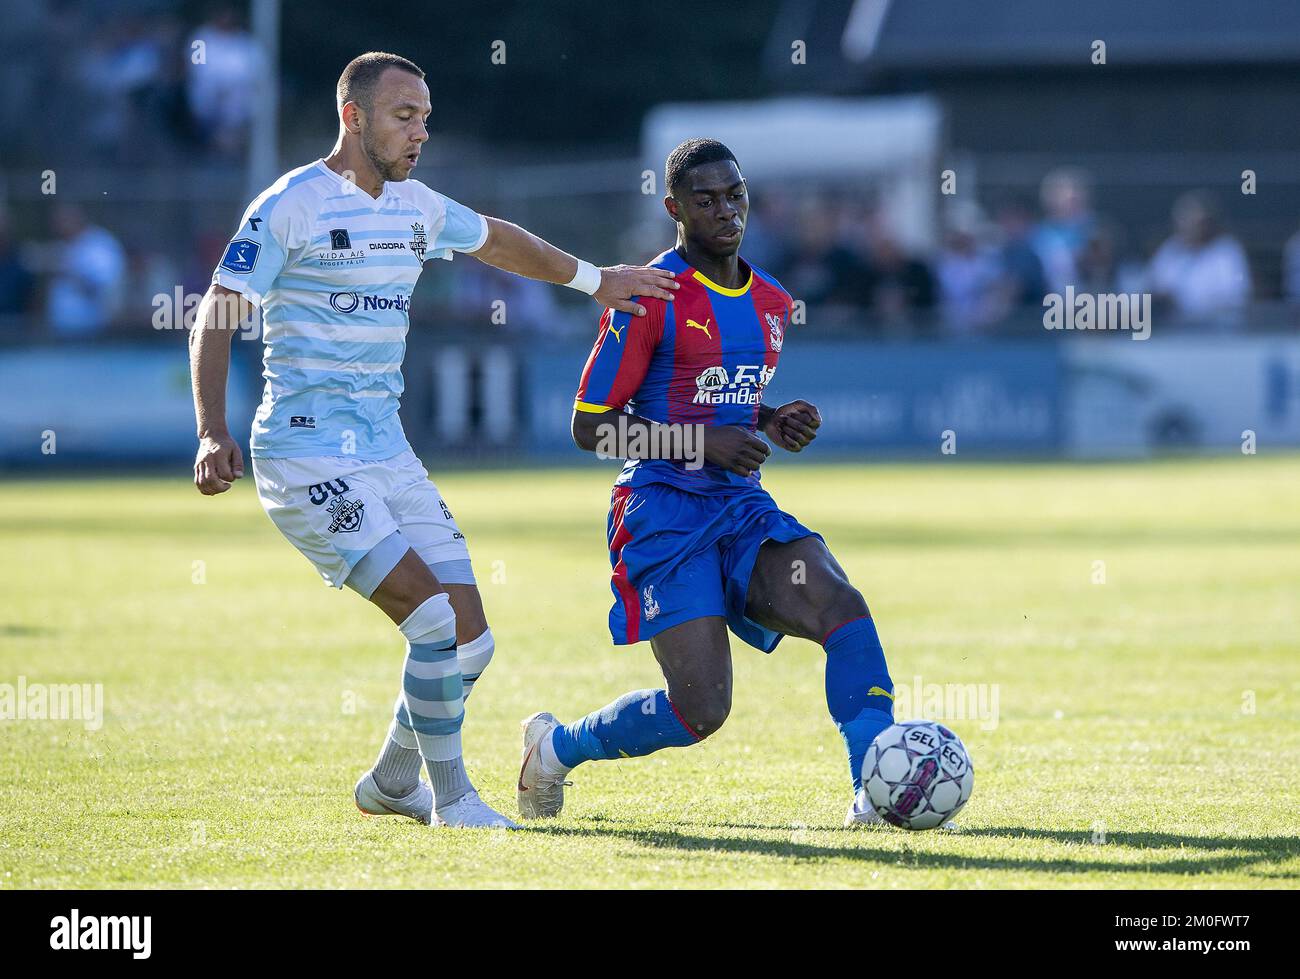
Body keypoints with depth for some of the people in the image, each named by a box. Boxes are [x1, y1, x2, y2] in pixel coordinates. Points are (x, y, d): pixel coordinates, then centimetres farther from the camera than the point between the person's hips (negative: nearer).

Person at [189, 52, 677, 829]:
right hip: (309, 459, -7)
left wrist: (594, 280, 38)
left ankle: (392, 782, 26)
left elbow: (497, 240, 32)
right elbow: (215, 320, -10)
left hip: (388, 455, 7)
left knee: (469, 643, 3)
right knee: (438, 621, -17)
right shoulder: (290, 206, -9)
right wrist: (214, 434, -20)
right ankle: (451, 797, 0)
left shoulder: (414, 207, 12)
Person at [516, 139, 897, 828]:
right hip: (664, 510, -6)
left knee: (845, 609, -22)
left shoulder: (772, 303, 14)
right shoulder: (650, 298, -8)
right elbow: (589, 427, -8)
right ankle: (556, 747, 13)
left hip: (742, 506, 6)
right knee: (701, 710, -14)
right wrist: (705, 441, -17)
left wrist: (777, 424, 6)